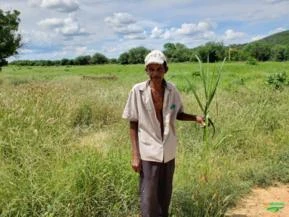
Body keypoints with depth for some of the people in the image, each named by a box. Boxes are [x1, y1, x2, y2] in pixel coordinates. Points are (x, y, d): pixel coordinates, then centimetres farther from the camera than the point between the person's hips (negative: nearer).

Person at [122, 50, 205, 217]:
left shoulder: (172, 90, -5)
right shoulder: (138, 91, -12)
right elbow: (133, 124, -6)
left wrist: (195, 117, -8)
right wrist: (135, 155, -9)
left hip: (168, 152, 3)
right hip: (148, 153, -3)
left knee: (165, 196, 17)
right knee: (149, 199, 3)